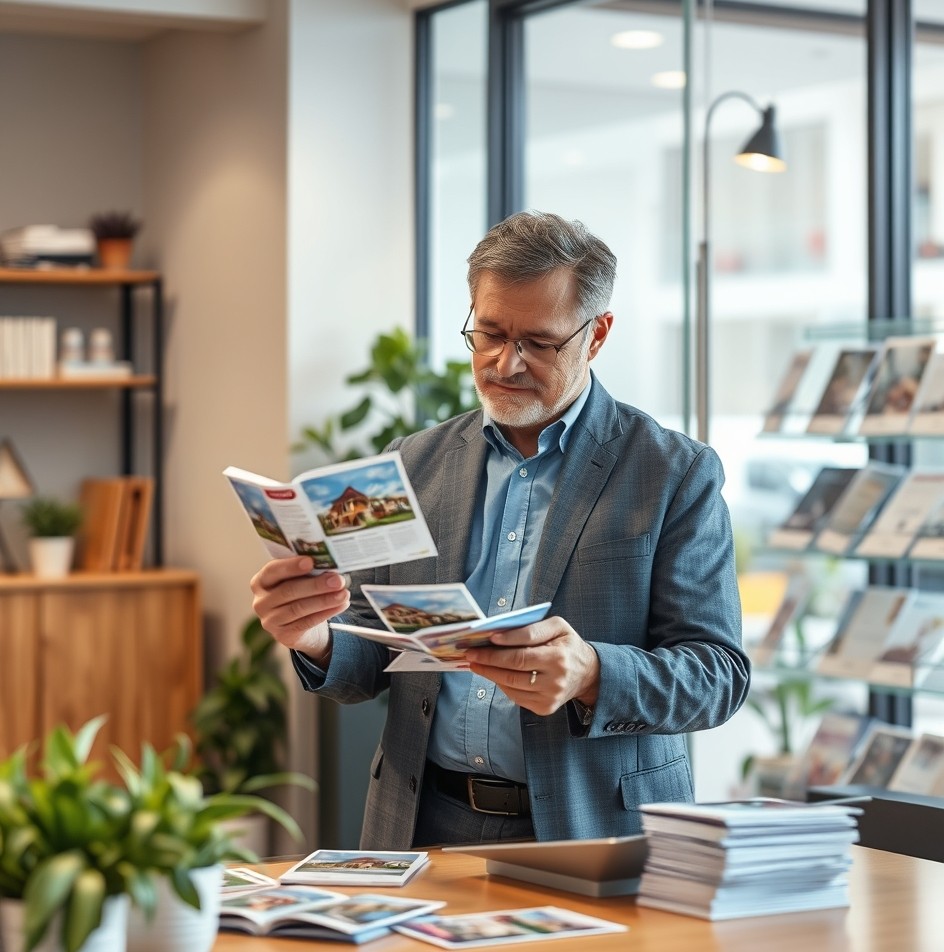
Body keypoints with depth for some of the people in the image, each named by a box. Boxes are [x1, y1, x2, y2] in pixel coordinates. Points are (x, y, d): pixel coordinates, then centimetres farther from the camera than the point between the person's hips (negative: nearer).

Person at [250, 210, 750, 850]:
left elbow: (719, 672, -4)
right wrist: (316, 639, -11)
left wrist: (592, 677, -24)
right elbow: (372, 665, 13)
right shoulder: (416, 462, 12)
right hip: (425, 827, 4)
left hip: (595, 836, -3)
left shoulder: (677, 475, 1)